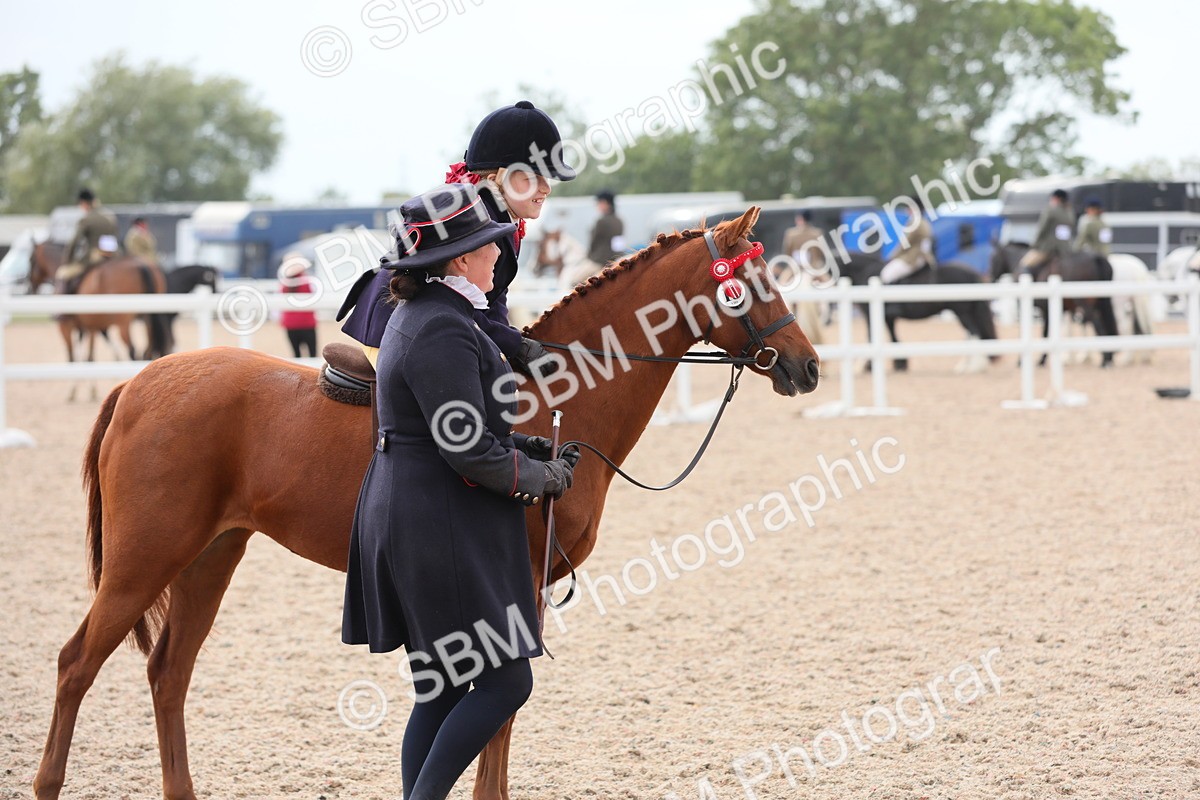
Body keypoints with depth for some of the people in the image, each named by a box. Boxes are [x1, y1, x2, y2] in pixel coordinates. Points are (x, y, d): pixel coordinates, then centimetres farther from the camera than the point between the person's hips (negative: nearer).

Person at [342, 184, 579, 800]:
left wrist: (525, 447, 12)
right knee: (506, 681, -5)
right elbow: (471, 455, -22)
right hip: (445, 534, -11)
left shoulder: (421, 315, 14)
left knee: (442, 693, 13)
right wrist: (544, 478, -6)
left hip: (409, 519, 11)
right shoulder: (443, 332, -19)